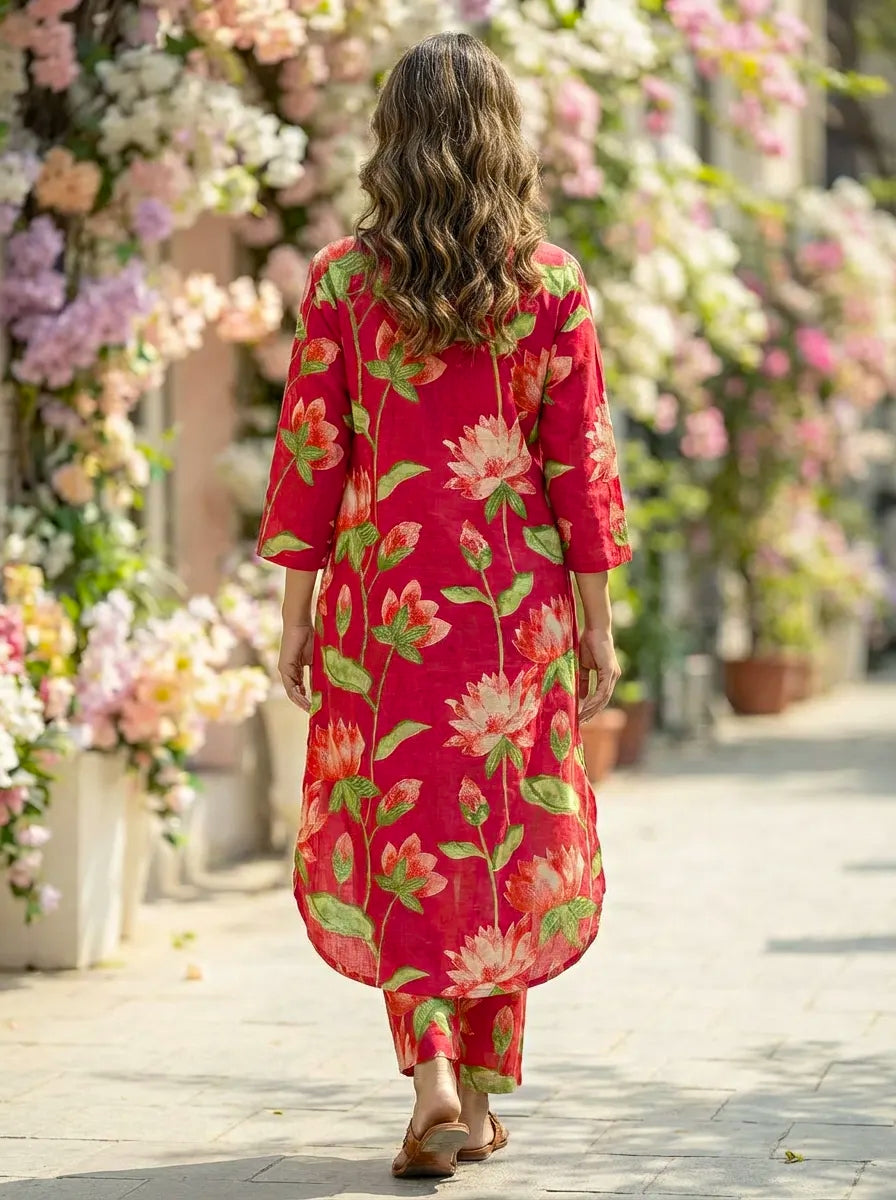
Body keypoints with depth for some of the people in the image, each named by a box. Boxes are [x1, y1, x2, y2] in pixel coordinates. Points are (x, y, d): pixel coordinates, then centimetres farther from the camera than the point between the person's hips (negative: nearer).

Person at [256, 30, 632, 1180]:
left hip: (384, 595, -1)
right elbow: (581, 461, -2)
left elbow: (309, 451, -2)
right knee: (504, 832, 12)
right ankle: (478, 1095, 19)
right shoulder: (550, 283, -2)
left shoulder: (344, 278, -3)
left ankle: (432, 1076, -12)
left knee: (401, 836, 5)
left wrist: (297, 612, 4)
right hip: (515, 599, 1)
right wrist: (595, 620, 4)